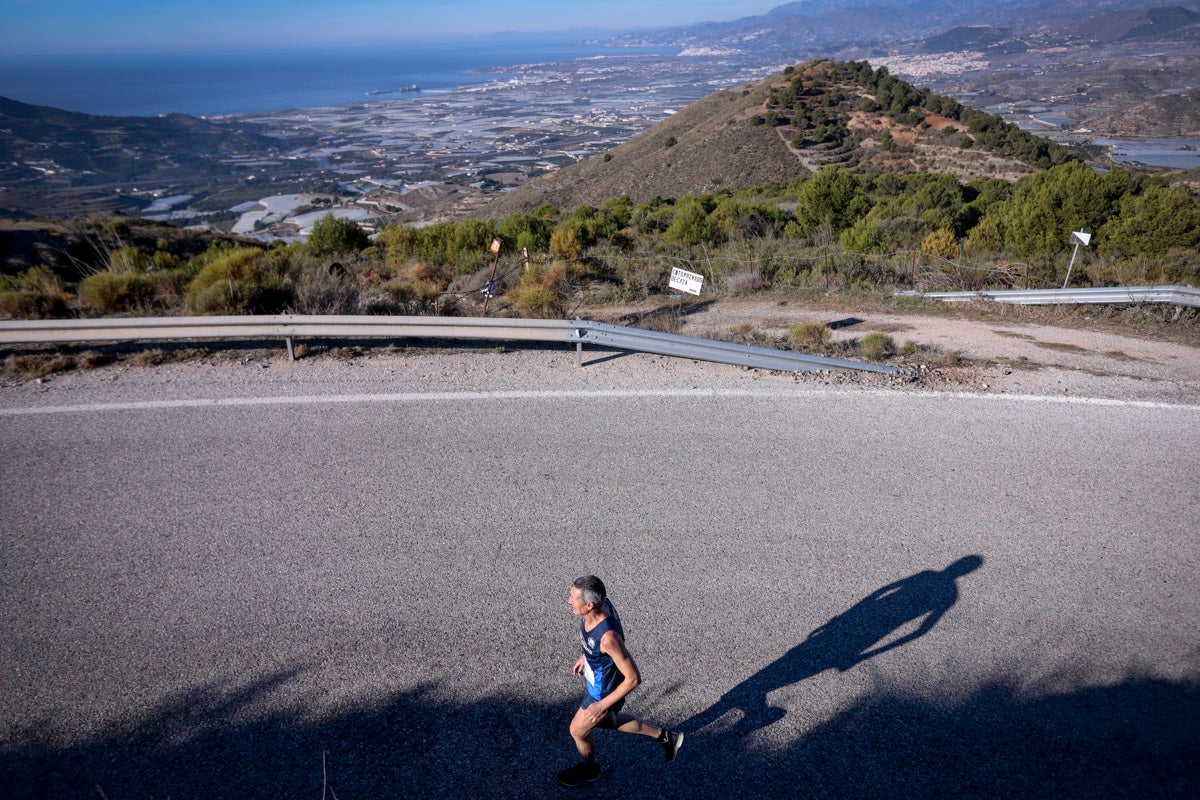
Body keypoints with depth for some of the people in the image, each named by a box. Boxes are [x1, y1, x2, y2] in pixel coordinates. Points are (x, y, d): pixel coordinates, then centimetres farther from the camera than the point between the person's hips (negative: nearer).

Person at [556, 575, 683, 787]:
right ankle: (665, 737, 44)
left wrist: (601, 706, -23)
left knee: (578, 731, 19)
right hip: (598, 681, 8)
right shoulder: (600, 603, -21)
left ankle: (588, 769, 52)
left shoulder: (608, 637, -44)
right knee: (608, 722, 32)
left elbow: (633, 678, -33)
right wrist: (584, 657, 15)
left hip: (604, 694, -7)